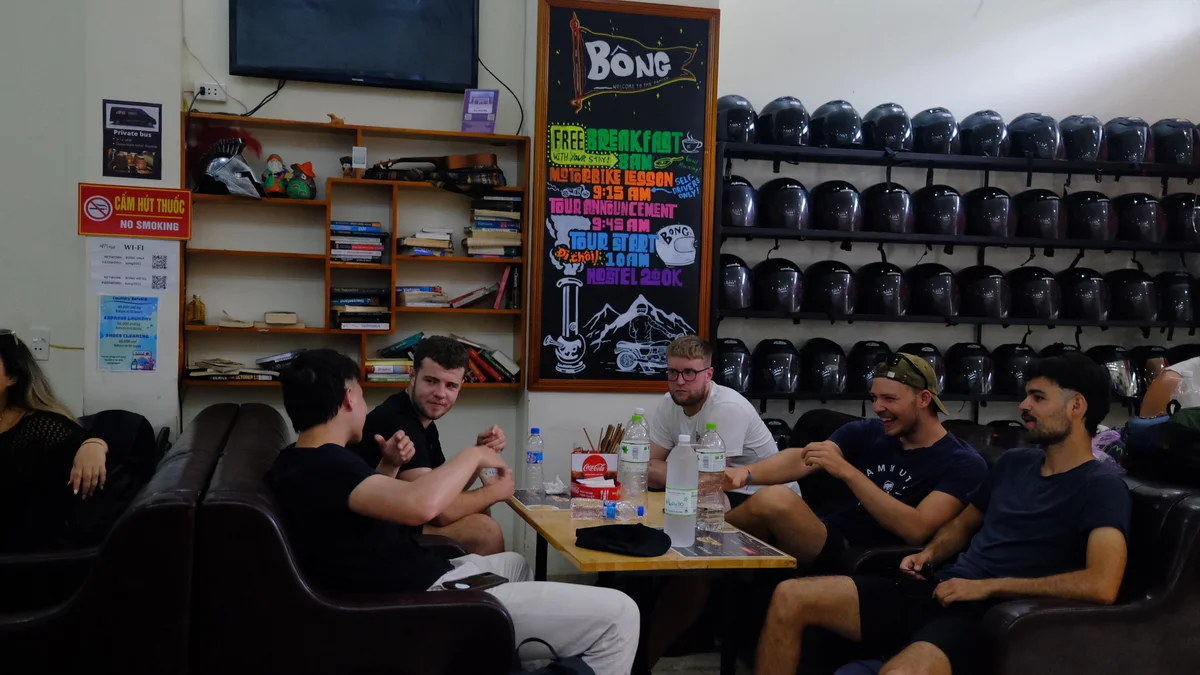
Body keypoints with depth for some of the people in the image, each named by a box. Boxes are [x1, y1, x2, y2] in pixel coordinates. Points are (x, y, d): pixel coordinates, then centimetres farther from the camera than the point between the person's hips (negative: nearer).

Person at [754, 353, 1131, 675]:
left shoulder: (1101, 486, -5)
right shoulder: (1014, 462, 19)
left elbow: (1102, 585, -21)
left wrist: (987, 587, -16)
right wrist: (929, 555, 9)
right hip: (938, 591, 8)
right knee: (790, 598, -6)